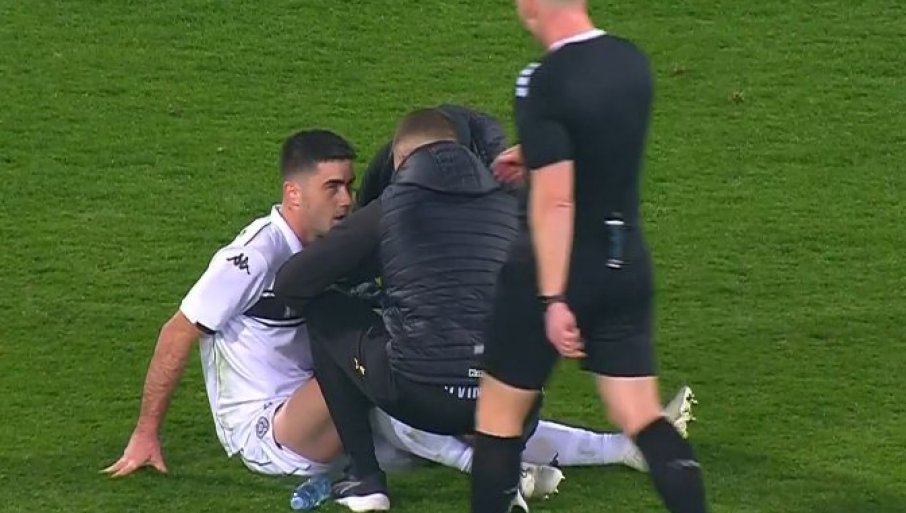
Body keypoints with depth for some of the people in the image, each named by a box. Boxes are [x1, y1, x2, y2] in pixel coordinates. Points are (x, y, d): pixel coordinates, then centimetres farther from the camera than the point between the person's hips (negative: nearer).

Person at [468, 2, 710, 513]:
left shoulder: (545, 84, -20)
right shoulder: (633, 62, 2)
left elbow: (554, 199, -25)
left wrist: (553, 300, -25)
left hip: (557, 267, -6)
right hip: (627, 264, 6)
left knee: (500, 413, 10)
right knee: (644, 418, 5)